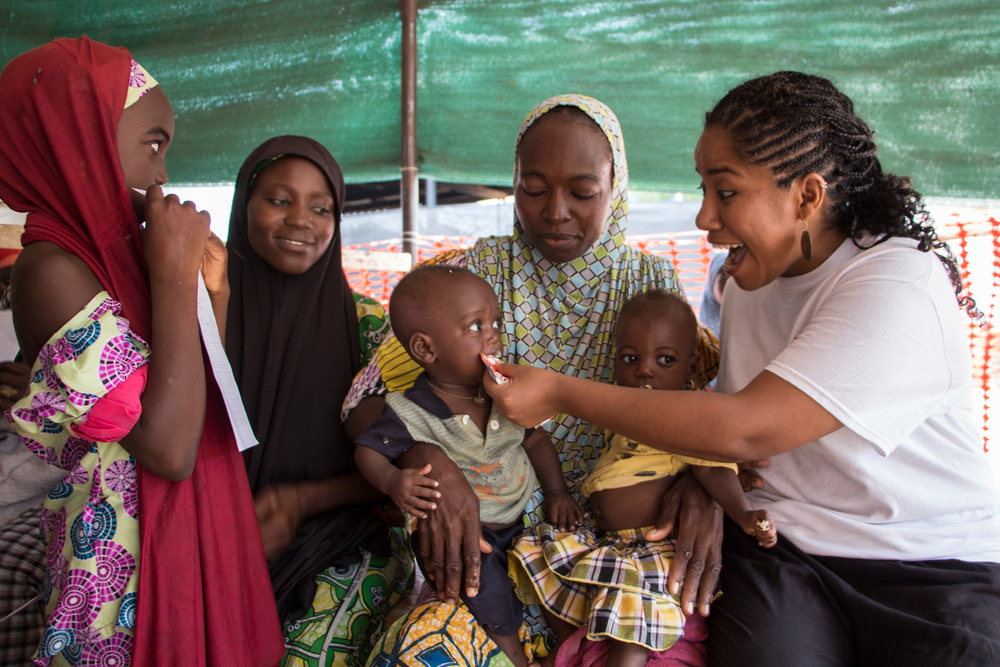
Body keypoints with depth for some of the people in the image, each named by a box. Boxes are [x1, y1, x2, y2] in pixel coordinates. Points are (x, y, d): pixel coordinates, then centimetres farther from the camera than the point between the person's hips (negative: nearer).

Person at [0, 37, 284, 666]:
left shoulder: (109, 254, 6)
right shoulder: (52, 270, -19)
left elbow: (202, 406, 11)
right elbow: (170, 449, -26)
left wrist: (210, 291, 0)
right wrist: (174, 278, -22)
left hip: (199, 537, 8)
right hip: (133, 563, -8)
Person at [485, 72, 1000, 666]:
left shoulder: (899, 289, -19)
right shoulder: (755, 272, 6)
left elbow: (745, 431, -26)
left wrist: (560, 393, -21)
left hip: (934, 567, -4)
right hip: (781, 550, 4)